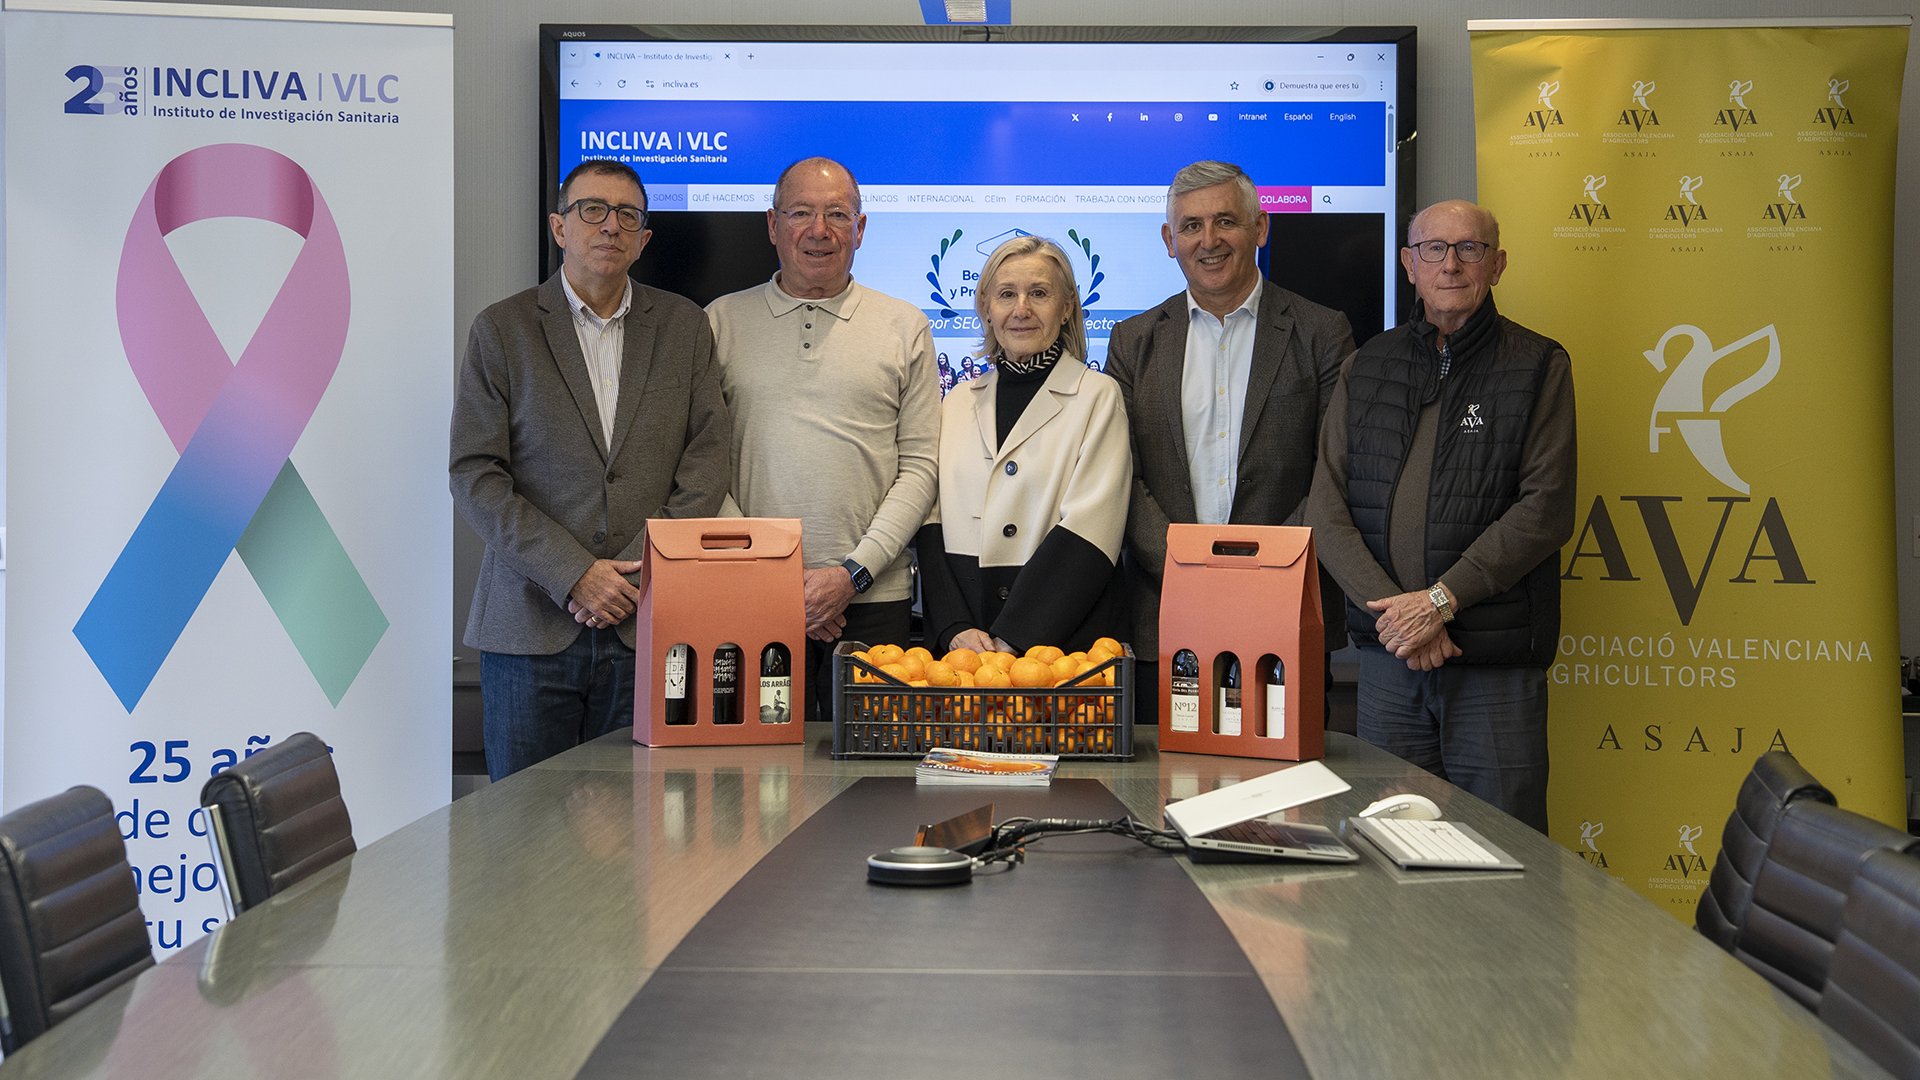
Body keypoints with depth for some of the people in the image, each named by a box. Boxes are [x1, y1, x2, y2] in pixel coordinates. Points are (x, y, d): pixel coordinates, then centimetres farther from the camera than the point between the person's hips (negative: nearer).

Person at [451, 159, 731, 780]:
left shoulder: (683, 326, 10)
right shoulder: (501, 330, 4)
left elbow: (707, 462, 4)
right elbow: (474, 478, -3)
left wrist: (638, 576, -7)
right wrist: (572, 574, -12)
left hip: (646, 628, 1)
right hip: (530, 629, -1)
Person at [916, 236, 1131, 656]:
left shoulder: (1098, 397, 0)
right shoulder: (958, 402, 13)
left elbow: (1088, 528, -9)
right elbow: (932, 524, 8)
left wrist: (1012, 638, -16)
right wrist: (955, 628, -7)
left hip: (1065, 634, -3)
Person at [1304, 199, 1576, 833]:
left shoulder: (1537, 367, 2)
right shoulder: (1367, 369, 12)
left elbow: (1546, 509, -7)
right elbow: (1327, 508, 5)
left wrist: (1440, 599, -15)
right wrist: (1389, 607, -9)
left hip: (1497, 663, -3)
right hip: (1387, 653, 3)